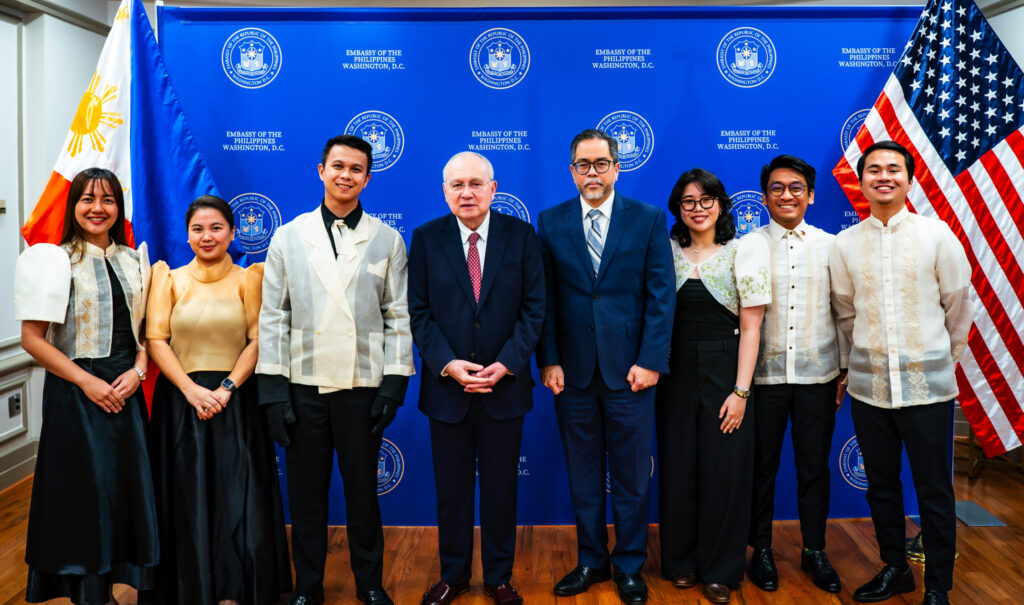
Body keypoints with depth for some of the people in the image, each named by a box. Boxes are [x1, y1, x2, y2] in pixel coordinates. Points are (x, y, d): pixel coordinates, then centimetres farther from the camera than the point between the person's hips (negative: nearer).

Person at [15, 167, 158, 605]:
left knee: (127, 486, 6)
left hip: (126, 389, 5)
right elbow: (32, 338, -9)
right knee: (83, 490, 2)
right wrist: (86, 381, -13)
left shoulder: (133, 261, 9)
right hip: (76, 390, -4)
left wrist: (138, 371, -4)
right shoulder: (55, 260, -5)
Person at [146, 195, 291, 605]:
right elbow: (156, 340, 0)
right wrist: (192, 390, -11)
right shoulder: (169, 279, 8)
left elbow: (258, 340, -2)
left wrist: (227, 388, -14)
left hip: (235, 402, -1)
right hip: (181, 402, 1)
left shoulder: (248, 279, 5)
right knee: (188, 499, 5)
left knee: (237, 498, -1)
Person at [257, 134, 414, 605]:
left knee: (362, 490, 10)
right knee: (306, 494, 10)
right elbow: (272, 317, 3)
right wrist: (272, 388, -3)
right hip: (303, 386, 1)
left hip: (363, 386, -1)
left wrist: (394, 384, -4)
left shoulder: (387, 240, 4)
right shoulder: (288, 237, 5)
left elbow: (398, 317, 3)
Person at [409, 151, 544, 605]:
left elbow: (534, 308, -2)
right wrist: (448, 364, -13)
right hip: (446, 385, 0)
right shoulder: (426, 238, 0)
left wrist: (506, 365, -13)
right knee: (452, 488, 11)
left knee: (501, 487, 11)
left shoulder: (521, 235, -1)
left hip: (505, 384, 0)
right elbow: (419, 312, -1)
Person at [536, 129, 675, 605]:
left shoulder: (649, 219, 1)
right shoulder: (551, 222, 5)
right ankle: (590, 561, 28)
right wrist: (549, 360, -3)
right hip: (573, 370, 2)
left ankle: (629, 566, 24)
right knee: (583, 473, 12)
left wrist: (651, 361, -9)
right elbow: (545, 298, 3)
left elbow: (661, 295, -3)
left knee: (632, 476, 8)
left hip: (629, 369, -1)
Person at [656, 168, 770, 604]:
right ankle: (681, 561, 26)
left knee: (724, 473, 4)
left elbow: (751, 326, -5)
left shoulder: (744, 252, -2)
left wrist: (740, 391, -10)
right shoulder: (667, 253, 4)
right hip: (676, 376, 2)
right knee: (677, 471, 8)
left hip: (725, 374, -2)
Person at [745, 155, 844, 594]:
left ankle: (814, 550, 26)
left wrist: (846, 371, 5)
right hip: (764, 373, -1)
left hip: (817, 374, 2)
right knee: (761, 465, 8)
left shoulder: (831, 246, 6)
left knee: (814, 467, 10)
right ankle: (761, 549, 23)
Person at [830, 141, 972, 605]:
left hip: (928, 385, -2)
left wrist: (944, 359, 10)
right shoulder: (845, 244, 3)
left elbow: (958, 306, 5)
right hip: (868, 385, 2)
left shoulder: (937, 235, -2)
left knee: (935, 492, 5)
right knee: (881, 486, 13)